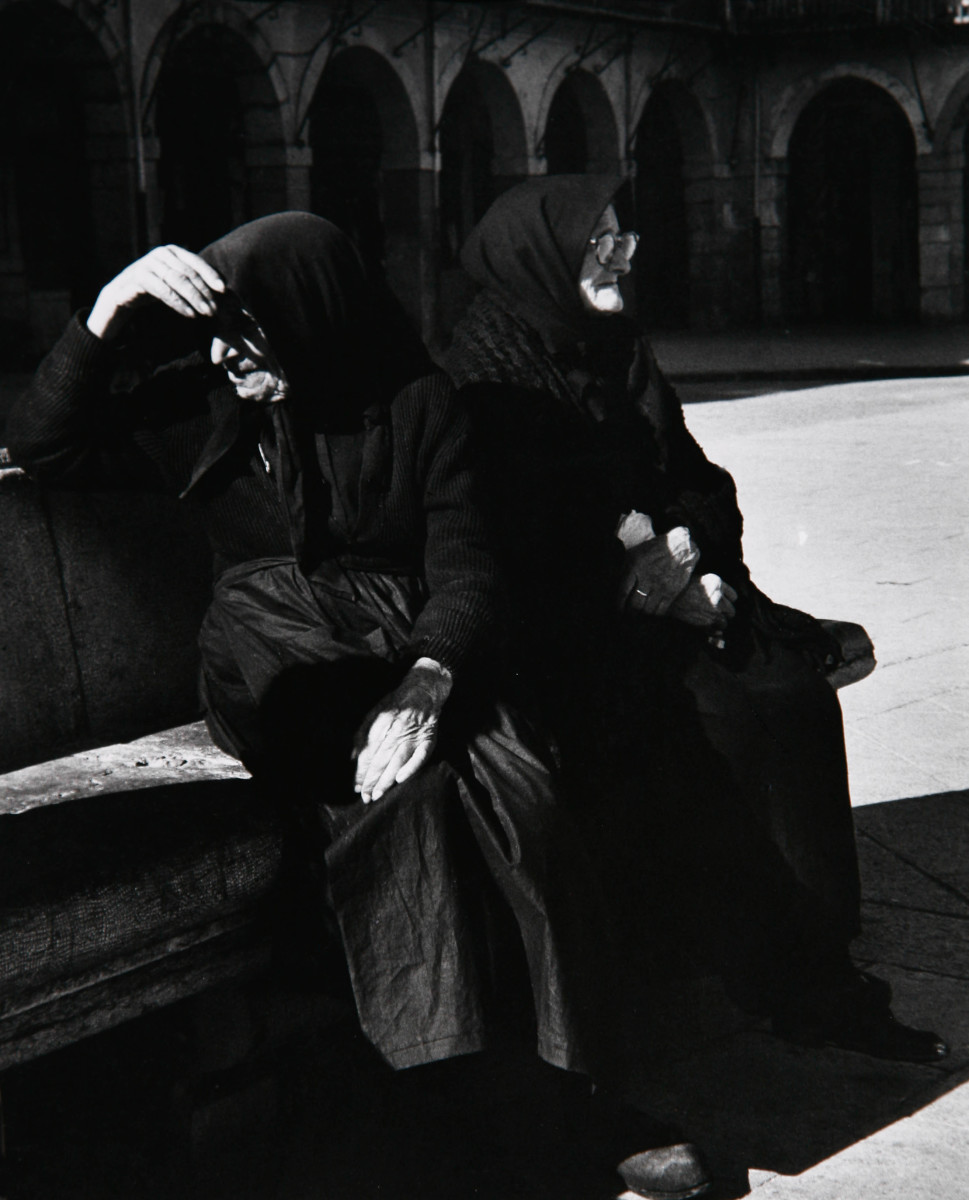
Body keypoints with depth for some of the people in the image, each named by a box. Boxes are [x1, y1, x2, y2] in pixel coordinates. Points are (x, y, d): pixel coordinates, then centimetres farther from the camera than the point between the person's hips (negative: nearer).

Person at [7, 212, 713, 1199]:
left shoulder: (416, 400, 2)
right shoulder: (199, 409, 8)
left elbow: (465, 570, -4)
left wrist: (426, 685, -23)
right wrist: (107, 314, -8)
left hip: (418, 650, 1)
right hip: (283, 667, 0)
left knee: (523, 792, -28)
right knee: (409, 785, -32)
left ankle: (583, 1092, -18)